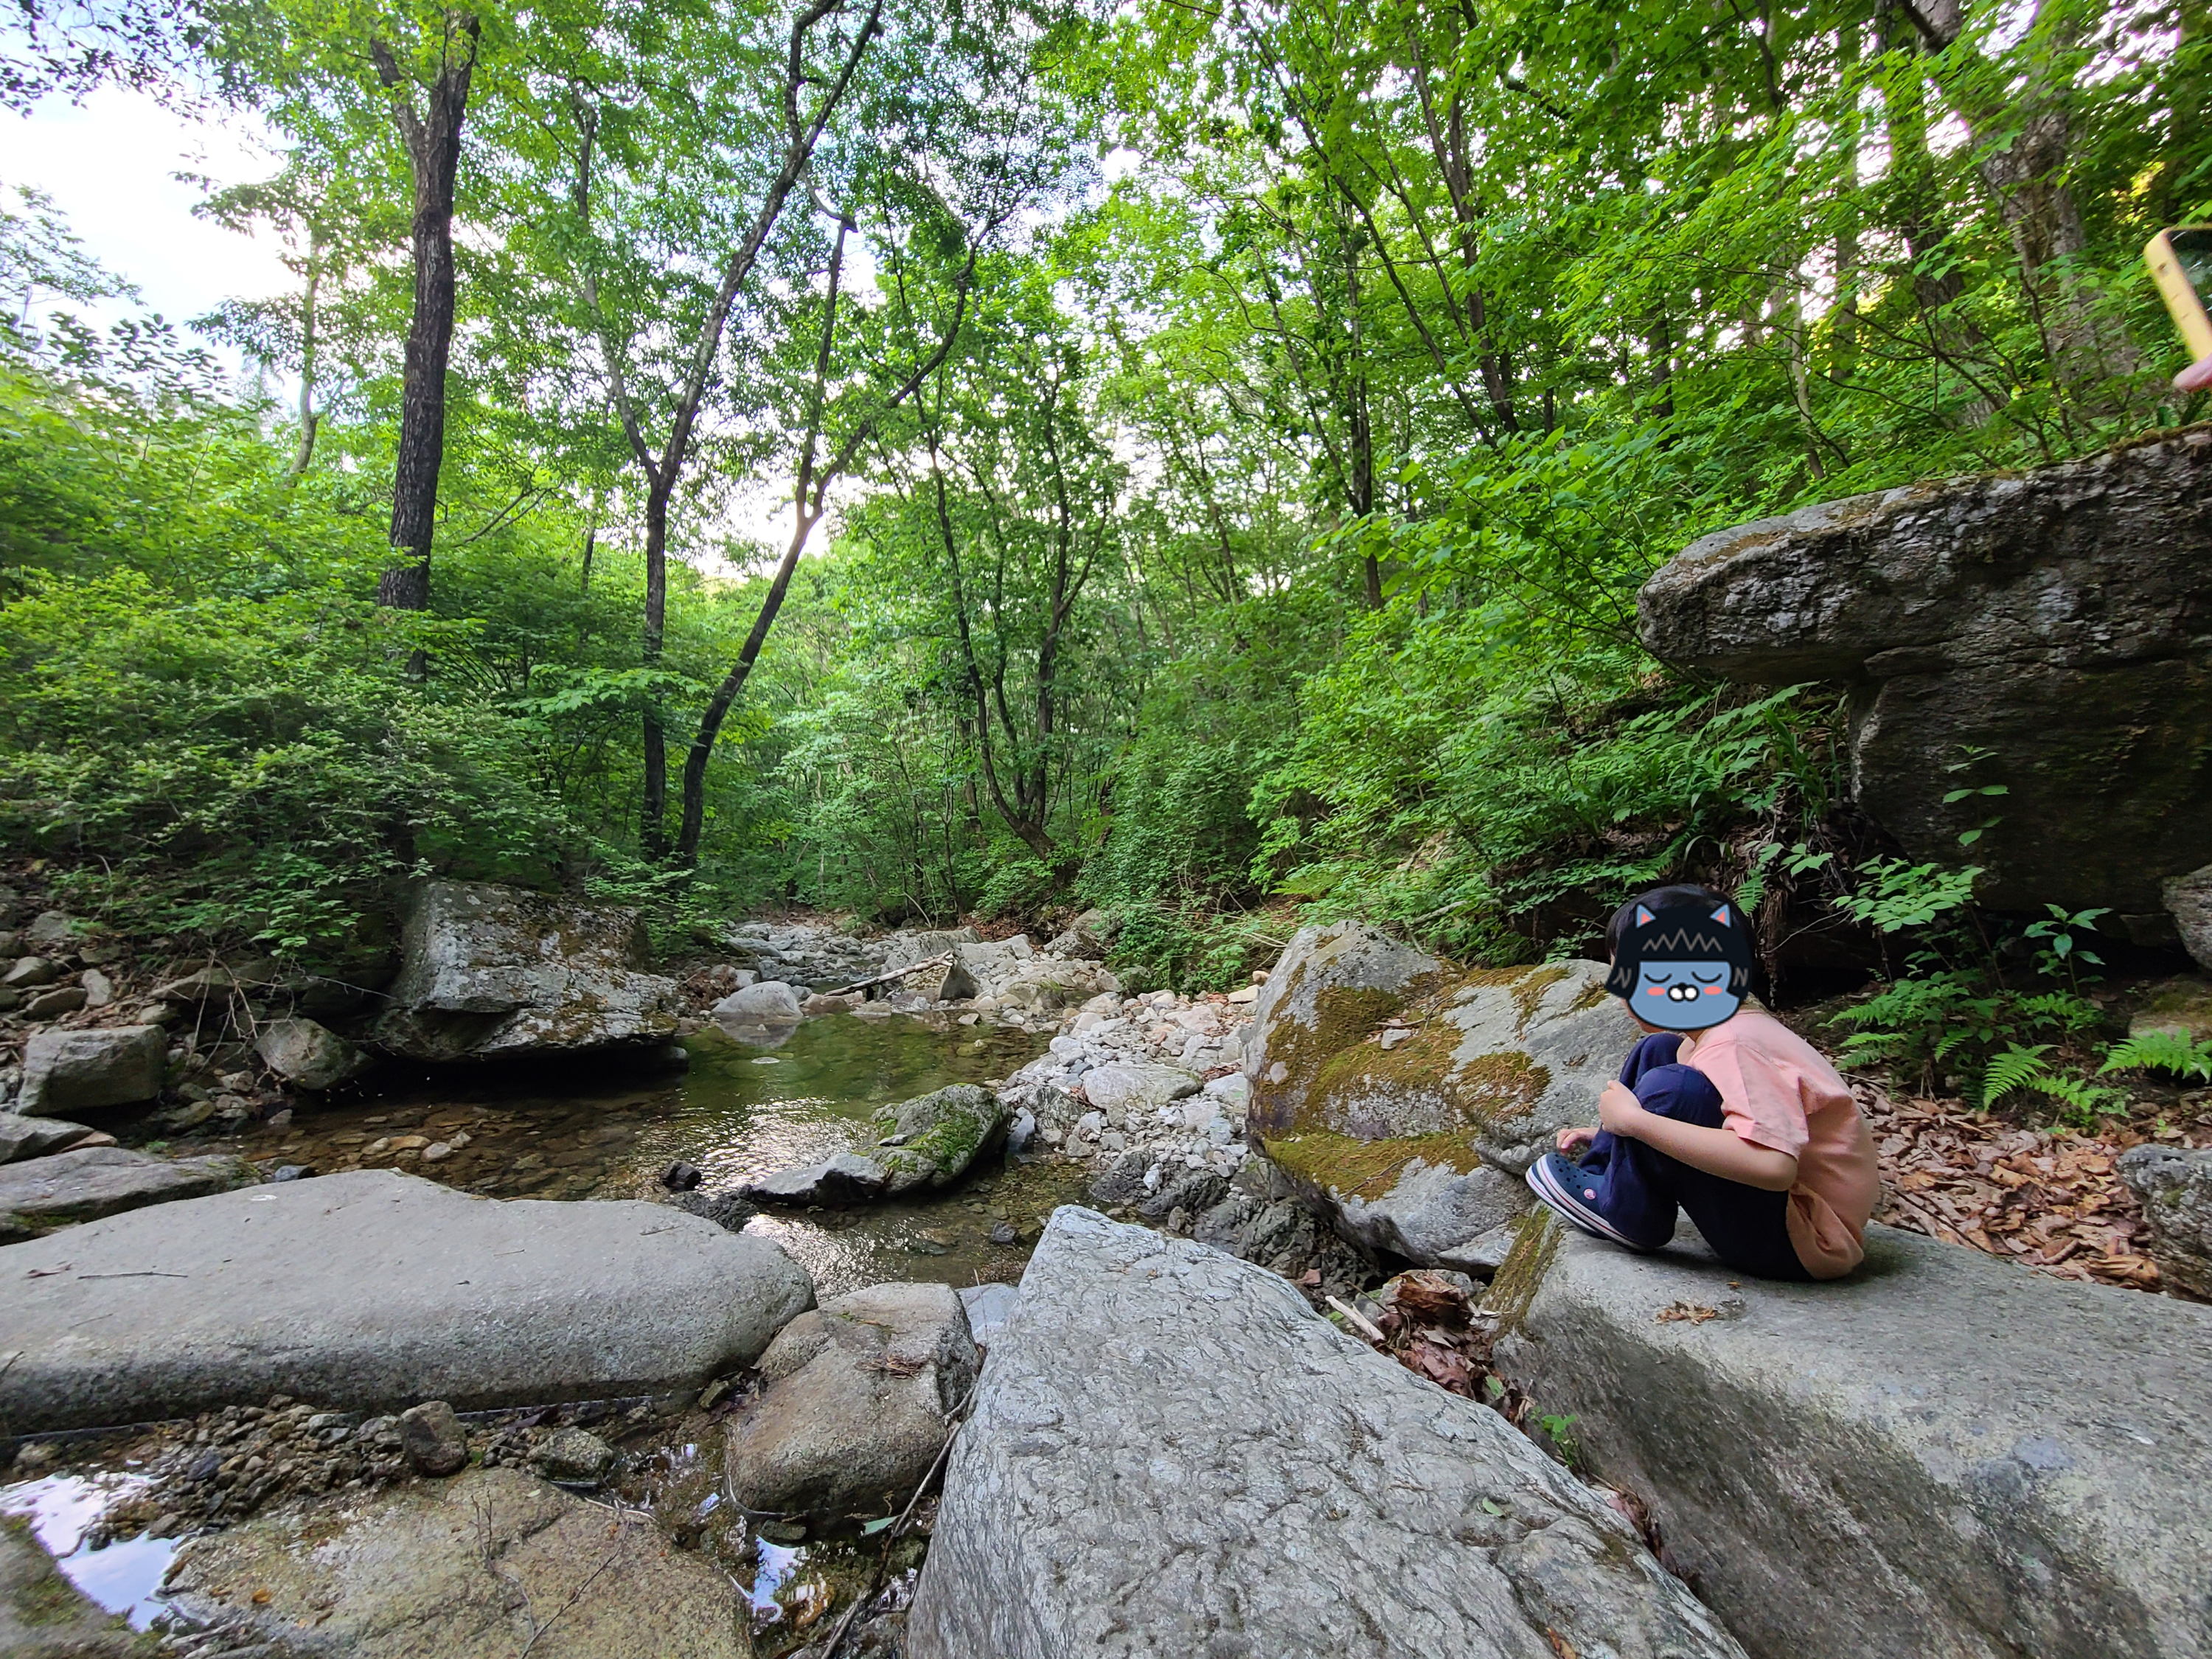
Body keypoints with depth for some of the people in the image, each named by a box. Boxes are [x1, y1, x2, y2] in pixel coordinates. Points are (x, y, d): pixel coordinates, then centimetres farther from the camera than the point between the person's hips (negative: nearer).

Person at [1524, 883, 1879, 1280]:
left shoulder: (1734, 1046, -26)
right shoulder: (1720, 1029, 3)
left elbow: (1773, 1166, -39)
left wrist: (1635, 1119, -33)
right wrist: (1612, 1134, 7)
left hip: (1803, 1241, -9)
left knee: (1669, 1087, -29)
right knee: (1658, 1051, 5)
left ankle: (1622, 1209, -3)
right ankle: (1599, 1171, 7)